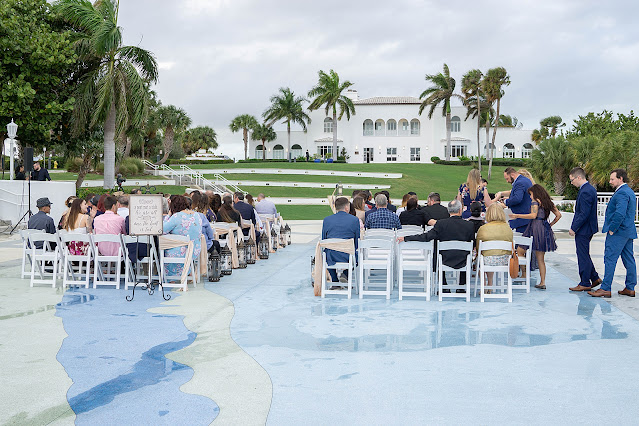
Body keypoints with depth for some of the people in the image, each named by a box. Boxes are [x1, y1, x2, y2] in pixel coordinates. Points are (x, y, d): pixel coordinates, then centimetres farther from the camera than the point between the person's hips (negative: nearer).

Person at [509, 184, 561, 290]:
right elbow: (558, 215, 17)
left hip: (535, 228, -7)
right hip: (545, 230, 7)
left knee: (520, 251, 3)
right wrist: (550, 225, 20)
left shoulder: (535, 202, -5)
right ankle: (542, 282, 6)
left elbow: (533, 215, -19)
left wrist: (517, 216, -15)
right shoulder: (548, 202, 16)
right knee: (540, 258, 8)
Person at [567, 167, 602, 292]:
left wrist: (573, 228, -17)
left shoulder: (585, 192, -21)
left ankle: (585, 284, 7)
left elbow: (584, 214, -24)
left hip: (583, 230, -10)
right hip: (588, 228, 10)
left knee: (583, 256, -1)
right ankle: (595, 278, 25)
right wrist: (575, 227, 16)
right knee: (584, 255, 19)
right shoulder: (590, 189, 11)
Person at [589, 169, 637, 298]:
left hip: (618, 233, -10)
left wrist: (611, 229, -18)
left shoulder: (621, 193, -17)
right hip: (628, 232, 10)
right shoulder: (630, 192, 17)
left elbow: (620, 214, -27)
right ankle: (630, 288, 16)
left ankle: (605, 289, -8)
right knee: (629, 260, 11)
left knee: (610, 259, -8)